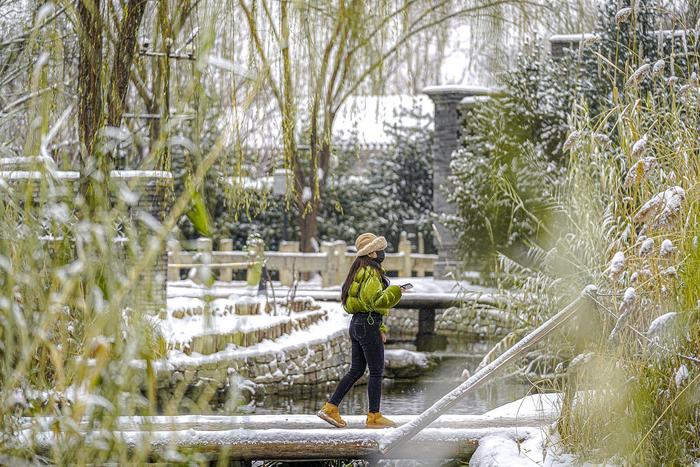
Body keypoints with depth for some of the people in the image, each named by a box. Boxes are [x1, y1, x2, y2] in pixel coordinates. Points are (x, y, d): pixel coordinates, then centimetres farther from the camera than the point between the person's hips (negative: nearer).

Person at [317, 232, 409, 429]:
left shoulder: (359, 271, 17)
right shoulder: (371, 273, -14)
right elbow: (377, 300, -27)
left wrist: (380, 327, 21)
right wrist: (395, 291, -16)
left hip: (357, 324, 10)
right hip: (369, 325, -10)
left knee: (356, 370, 13)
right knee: (377, 372, -2)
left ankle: (330, 408, 10)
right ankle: (374, 416, 1)